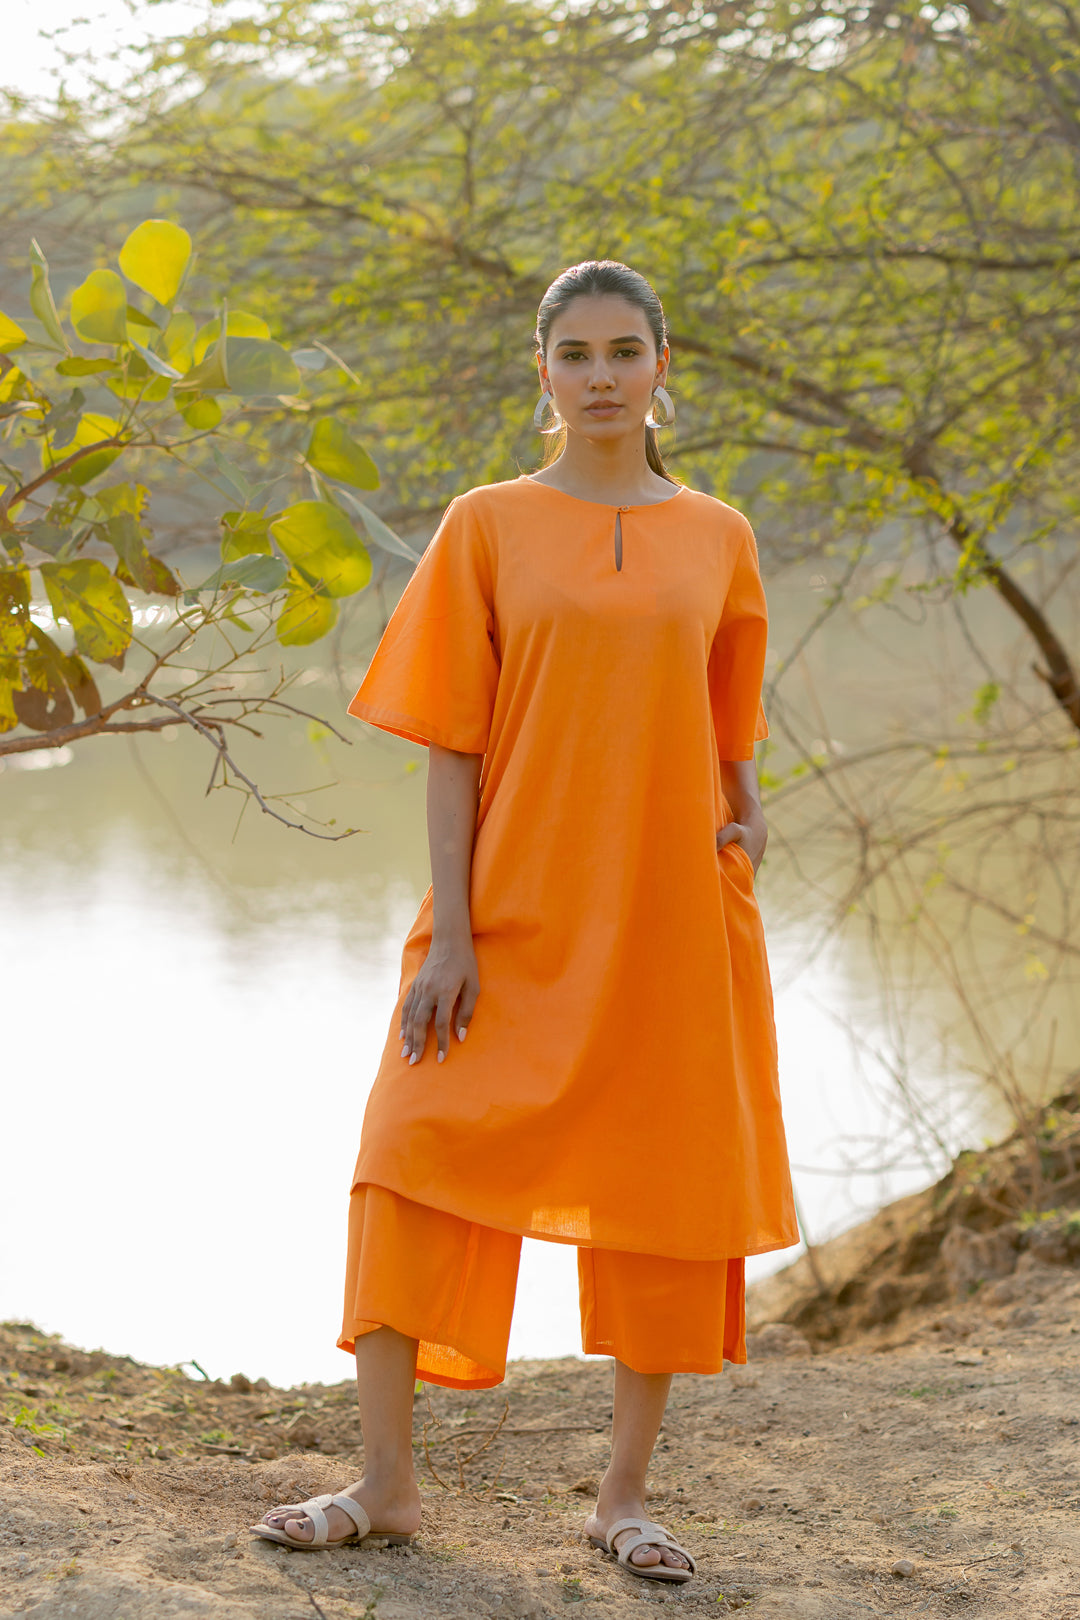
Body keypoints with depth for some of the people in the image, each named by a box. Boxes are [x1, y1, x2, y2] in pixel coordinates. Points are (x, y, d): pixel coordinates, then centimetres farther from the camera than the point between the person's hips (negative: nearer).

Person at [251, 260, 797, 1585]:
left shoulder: (717, 540, 8)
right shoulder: (488, 527, 2)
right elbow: (452, 744, -1)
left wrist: (745, 833, -2)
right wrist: (449, 932, -8)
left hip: (670, 917, 2)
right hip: (514, 915, -2)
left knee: (669, 1192, 5)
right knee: (421, 1166, -5)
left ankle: (625, 1496, 18)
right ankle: (385, 1482, 7)